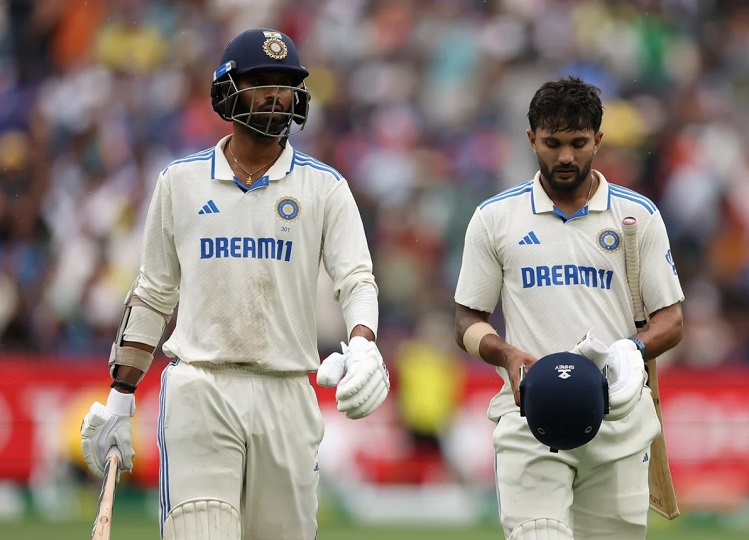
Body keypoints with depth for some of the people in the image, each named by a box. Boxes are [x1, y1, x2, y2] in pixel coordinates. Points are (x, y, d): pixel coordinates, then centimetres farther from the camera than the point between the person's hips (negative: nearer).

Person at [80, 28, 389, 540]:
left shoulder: (324, 186, 7)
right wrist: (119, 398, 9)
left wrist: (362, 346, -25)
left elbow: (357, 280, -3)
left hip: (287, 396, 1)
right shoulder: (181, 181, 10)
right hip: (198, 393, -1)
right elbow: (153, 293, 15)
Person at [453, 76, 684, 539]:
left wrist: (629, 351, -15)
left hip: (619, 422, 1)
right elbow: (469, 322, 11)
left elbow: (671, 321, 8)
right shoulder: (495, 218, 7)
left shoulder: (639, 215, 7)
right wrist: (507, 355, -11)